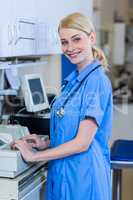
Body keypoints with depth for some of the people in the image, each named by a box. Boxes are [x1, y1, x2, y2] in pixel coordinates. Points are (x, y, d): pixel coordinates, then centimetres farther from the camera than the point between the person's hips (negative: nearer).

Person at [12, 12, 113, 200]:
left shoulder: (97, 80, -19)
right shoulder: (73, 79, 6)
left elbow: (82, 142, -21)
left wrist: (33, 156, -14)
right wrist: (47, 143, 0)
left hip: (83, 173, -7)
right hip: (63, 170, 7)